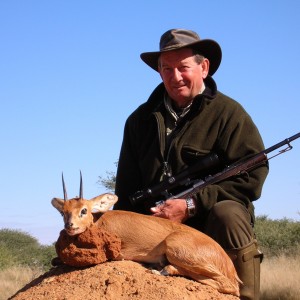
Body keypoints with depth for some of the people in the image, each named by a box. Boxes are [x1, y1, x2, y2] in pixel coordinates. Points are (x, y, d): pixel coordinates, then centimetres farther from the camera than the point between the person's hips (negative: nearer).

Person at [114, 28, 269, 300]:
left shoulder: (228, 112, 0)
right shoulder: (141, 120, 16)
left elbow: (252, 175, -12)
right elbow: (127, 188, 19)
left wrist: (191, 205, -17)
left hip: (210, 221, -4)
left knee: (227, 215, -35)